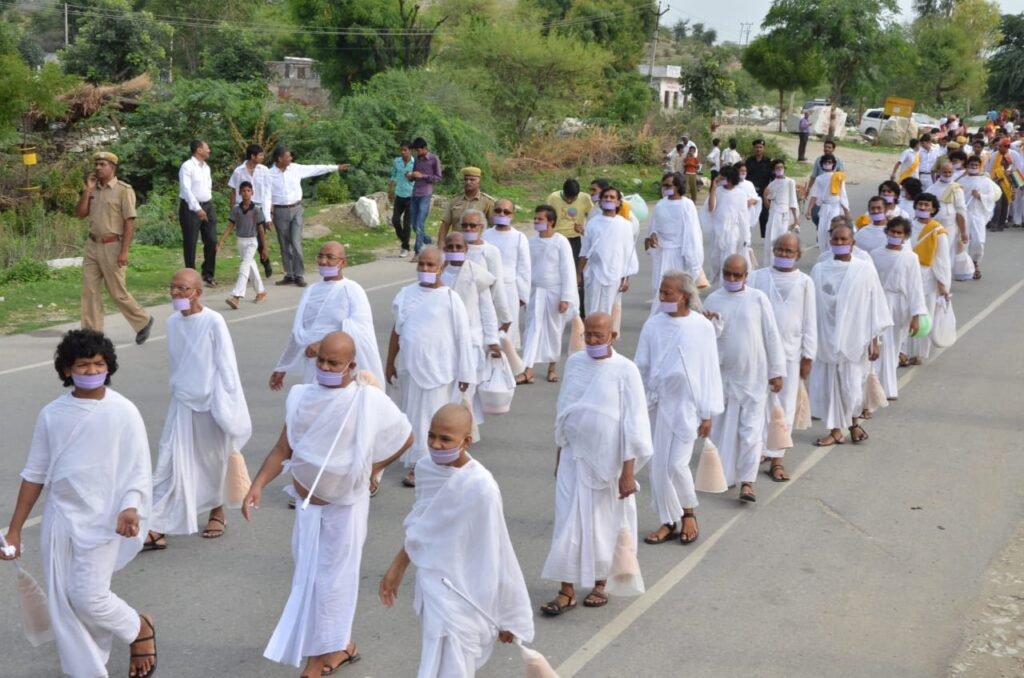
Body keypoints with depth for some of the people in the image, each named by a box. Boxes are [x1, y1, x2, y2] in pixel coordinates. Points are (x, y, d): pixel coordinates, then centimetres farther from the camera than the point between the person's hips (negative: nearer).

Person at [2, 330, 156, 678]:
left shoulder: (123, 412, -10)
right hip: (59, 518, 4)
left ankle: (140, 629, 20)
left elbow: (139, 471, -7)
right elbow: (35, 473, 6)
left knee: (88, 597, -10)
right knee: (62, 603, 6)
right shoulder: (52, 414, -1)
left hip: (101, 519, -4)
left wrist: (130, 508, -27)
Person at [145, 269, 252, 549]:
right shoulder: (172, 322, 0)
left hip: (209, 403, -4)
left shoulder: (213, 321, -15)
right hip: (182, 402, 4)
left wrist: (227, 407, -11)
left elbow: (226, 365, -12)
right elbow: (173, 363, 12)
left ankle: (218, 512, 36)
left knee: (213, 460, 13)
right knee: (169, 463, -3)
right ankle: (157, 529, -3)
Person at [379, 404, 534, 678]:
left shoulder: (481, 488, -24)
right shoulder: (425, 469, -5)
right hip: (431, 586, 6)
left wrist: (507, 616, -11)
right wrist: (397, 568, 20)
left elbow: (495, 554, -17)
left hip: (461, 595, -6)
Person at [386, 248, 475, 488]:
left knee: (432, 417, 0)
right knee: (411, 415, 12)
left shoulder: (449, 298, -9)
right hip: (409, 367, 5)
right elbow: (397, 330, 12)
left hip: (437, 369, -4)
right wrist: (390, 363, 14)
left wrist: (465, 373, -9)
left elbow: (462, 336, -8)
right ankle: (415, 464, 24)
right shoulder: (407, 294, 4)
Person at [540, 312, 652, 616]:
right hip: (574, 457, 4)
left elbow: (634, 423, -12)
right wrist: (559, 456, 14)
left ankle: (601, 583, 28)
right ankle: (567, 592, 10)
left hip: (608, 460, -4)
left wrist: (628, 471, -15)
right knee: (568, 522, 2)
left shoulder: (625, 371, -12)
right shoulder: (574, 362, 2)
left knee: (605, 522, 10)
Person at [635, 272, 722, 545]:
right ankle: (669, 522, 20)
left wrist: (707, 413, -3)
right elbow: (641, 367, 6)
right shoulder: (653, 325, -1)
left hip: (686, 403, -4)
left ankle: (689, 513, 20)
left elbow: (709, 371, -4)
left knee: (676, 464, -7)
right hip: (658, 402, 4)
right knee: (659, 465, 6)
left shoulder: (701, 327, -9)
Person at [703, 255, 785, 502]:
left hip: (754, 375, -2)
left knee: (751, 430, -3)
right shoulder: (713, 300, 0)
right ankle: (725, 474, 26)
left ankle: (747, 482, 1)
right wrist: (711, 324, -23)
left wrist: (776, 372, -3)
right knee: (723, 427, 11)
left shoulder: (758, 299, -5)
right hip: (724, 375, 2)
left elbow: (772, 336, -2)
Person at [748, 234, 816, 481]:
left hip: (791, 352, 0)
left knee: (785, 407, 3)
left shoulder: (804, 282, 1)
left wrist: (808, 356, 2)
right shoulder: (758, 277, 0)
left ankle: (776, 458, 10)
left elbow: (809, 322, 4)